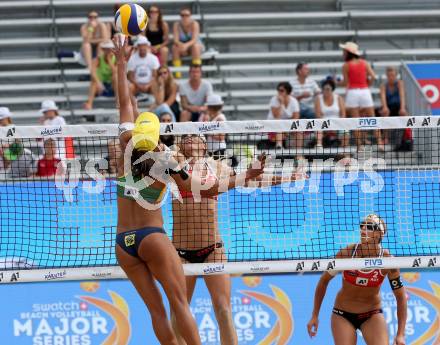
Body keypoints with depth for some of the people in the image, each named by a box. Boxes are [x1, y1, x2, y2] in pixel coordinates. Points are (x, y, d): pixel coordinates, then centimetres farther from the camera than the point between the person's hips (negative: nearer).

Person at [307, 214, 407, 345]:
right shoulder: (346, 253, -17)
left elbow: (400, 296, -9)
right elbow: (324, 280, -2)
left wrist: (400, 334, -15)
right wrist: (315, 316, -2)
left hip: (372, 315, 0)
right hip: (343, 314, 0)